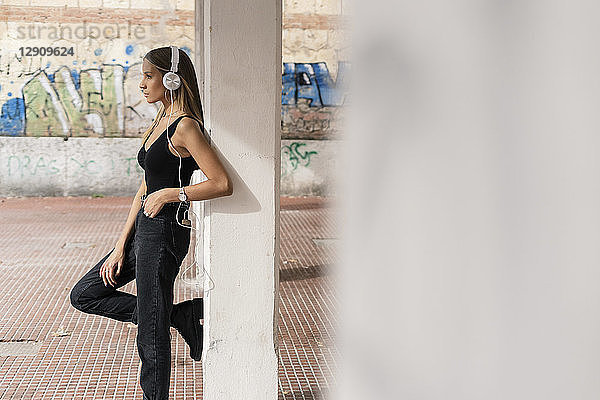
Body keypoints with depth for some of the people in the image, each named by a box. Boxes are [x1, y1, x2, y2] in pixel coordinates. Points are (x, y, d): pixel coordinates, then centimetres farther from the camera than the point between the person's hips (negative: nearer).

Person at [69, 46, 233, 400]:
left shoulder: (185, 126, -15)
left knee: (152, 335, -1)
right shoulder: (160, 122, 13)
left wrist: (170, 193, -16)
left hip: (165, 232, -10)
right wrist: (120, 247, 10)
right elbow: (145, 190, 14)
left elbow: (223, 184, -23)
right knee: (85, 295, 15)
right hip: (144, 229, 10)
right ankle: (183, 316, 12)